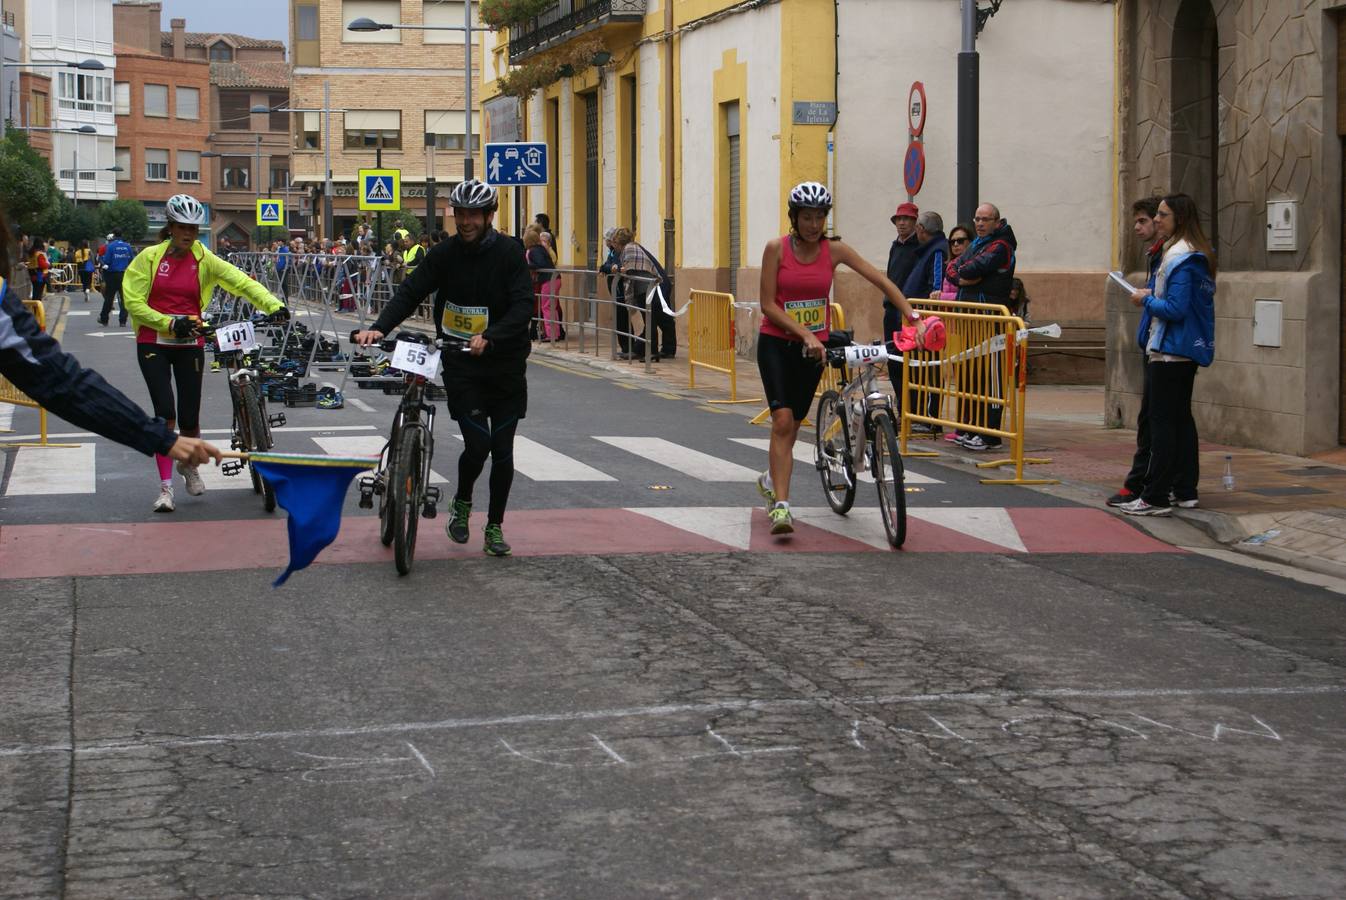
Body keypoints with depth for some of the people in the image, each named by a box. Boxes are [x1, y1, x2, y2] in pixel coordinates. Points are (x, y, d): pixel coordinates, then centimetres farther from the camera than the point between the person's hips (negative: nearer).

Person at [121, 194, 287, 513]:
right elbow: (133, 301, -5)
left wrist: (274, 305, -23)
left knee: (189, 418, 1)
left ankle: (188, 464, 35)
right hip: (153, 343, -1)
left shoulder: (204, 259, 0)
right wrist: (169, 324, -16)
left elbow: (241, 282, -9)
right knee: (165, 413, -13)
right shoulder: (150, 257, -2)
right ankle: (165, 486, -3)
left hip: (190, 344, 1)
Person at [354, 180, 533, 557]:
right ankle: (462, 503, 19)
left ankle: (495, 526, 20)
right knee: (477, 445, -11)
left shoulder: (509, 253, -7)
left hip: (506, 366, 0)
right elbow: (410, 292, -7)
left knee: (502, 451, 5)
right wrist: (379, 327, -24)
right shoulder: (444, 253, -2)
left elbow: (523, 306, -17)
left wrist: (489, 336, -33)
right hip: (461, 366, 0)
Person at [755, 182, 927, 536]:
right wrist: (803, 333, -22)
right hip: (776, 343, -3)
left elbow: (882, 281, -6)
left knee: (793, 423, 12)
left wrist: (914, 317, -17)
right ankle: (781, 505, -21)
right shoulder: (776, 248, -10)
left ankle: (771, 479, 39)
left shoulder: (834, 250, -5)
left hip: (813, 346, 3)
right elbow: (768, 304, -12)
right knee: (783, 419, -18)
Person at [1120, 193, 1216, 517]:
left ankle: (1155, 497, -6)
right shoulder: (1197, 256, 13)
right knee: (1181, 418, 15)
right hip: (1188, 351, 10)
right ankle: (1185, 490, 20)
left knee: (1162, 423, -7)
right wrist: (1154, 297, 10)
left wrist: (1146, 300, -9)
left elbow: (1175, 309, -24)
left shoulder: (1180, 259, -19)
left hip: (1169, 353, -10)